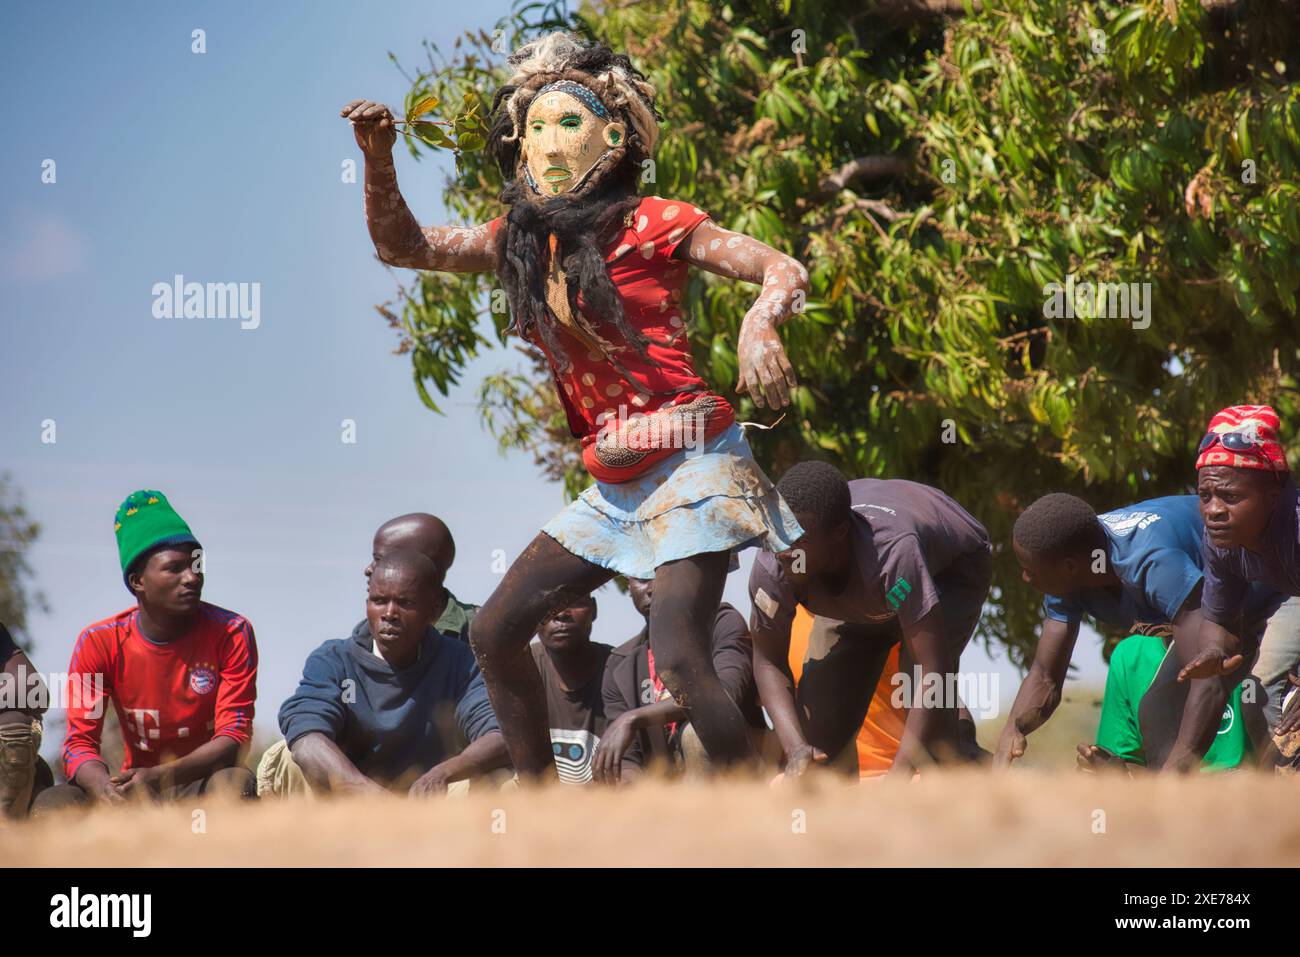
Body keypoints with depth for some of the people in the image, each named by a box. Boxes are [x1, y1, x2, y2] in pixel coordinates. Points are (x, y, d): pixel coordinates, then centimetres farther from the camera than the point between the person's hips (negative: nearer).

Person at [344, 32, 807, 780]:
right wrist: (378, 157, -5)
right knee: (495, 633, 5)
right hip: (614, 487, 8)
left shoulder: (648, 226, -7)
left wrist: (759, 324, -32)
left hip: (691, 464, -8)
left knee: (678, 658, -21)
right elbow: (402, 245, 12)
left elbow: (786, 272, -10)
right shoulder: (523, 240, 11)